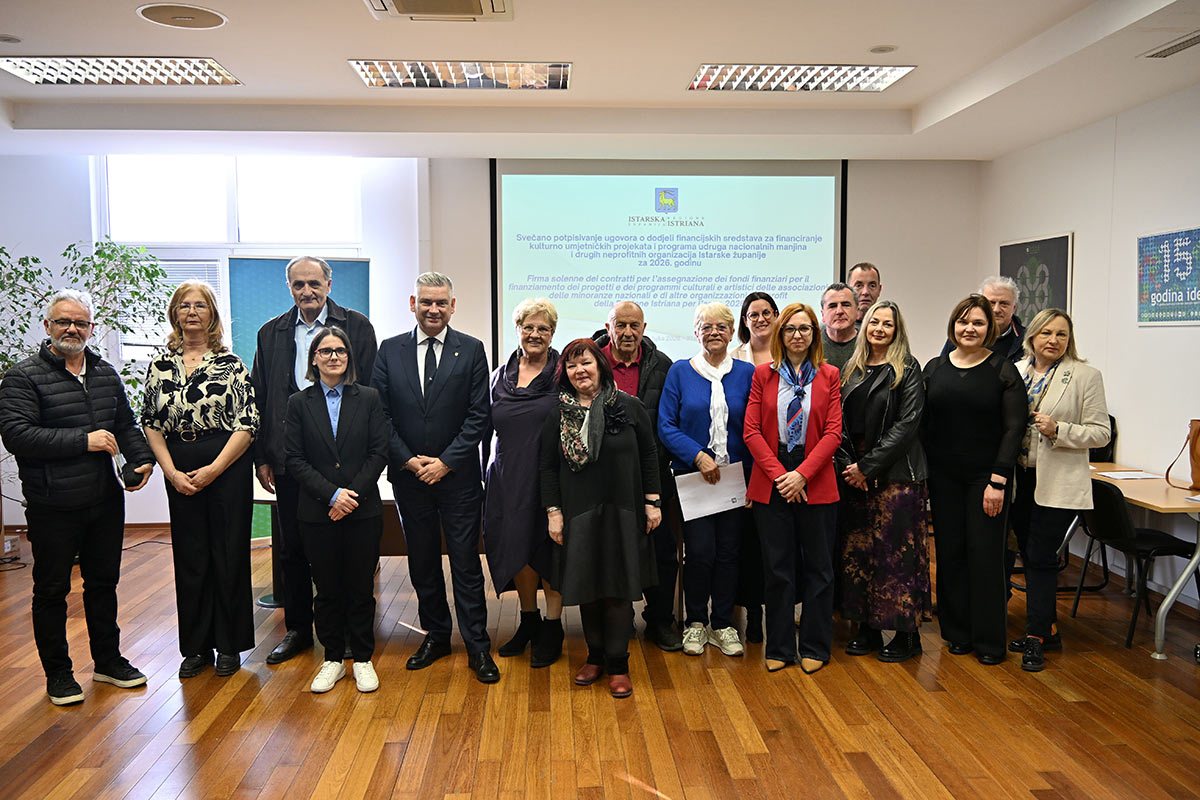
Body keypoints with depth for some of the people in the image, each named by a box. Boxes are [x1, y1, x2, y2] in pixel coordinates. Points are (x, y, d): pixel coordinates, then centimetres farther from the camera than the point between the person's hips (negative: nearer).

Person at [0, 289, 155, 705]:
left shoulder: (106, 374, 10)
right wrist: (84, 440, -21)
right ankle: (57, 673, 24)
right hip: (52, 509, -5)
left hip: (105, 502, 5)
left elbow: (126, 424, 17)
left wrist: (140, 459, -1)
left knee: (103, 583, 17)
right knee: (52, 590, 9)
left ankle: (108, 660, 32)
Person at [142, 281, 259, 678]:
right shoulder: (160, 367, 7)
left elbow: (248, 424, -7)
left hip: (228, 467, -3)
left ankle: (229, 645, 17)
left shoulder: (232, 365, -2)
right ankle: (196, 646, 22)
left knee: (229, 555, 3)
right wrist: (172, 473, -5)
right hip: (180, 473, 3)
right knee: (189, 557, 8)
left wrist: (213, 470, -12)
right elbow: (151, 424, 7)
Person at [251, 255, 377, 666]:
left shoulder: (357, 327, 0)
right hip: (290, 459, 3)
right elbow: (259, 399, 10)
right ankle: (297, 628, 27)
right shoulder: (271, 333, 9)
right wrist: (261, 457, 5)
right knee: (292, 548, 12)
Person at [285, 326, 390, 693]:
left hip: (363, 511, 0)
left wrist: (353, 494, -12)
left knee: (361, 587, 6)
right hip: (318, 513, 1)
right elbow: (295, 460, -2)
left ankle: (362, 659, 20)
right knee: (327, 589, 9)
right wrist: (332, 494, -13)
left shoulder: (369, 398, 3)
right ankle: (333, 659, 24)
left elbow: (379, 453, -2)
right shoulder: (299, 403, 4)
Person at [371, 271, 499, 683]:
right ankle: (436, 634, 29)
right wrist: (409, 460, -8)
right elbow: (380, 413, 1)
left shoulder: (471, 350, -2)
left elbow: (479, 415, -5)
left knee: (466, 562, 2)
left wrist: (446, 461, -12)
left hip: (458, 476, -2)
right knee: (422, 560, 13)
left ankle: (477, 646, 12)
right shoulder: (390, 350, 4)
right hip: (408, 475, 3)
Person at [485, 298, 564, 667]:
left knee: (548, 550, 3)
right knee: (516, 549, 10)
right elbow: (487, 428, 14)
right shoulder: (501, 375, 10)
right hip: (509, 479, 4)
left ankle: (552, 629, 19)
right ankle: (529, 620, 31)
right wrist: (488, 476, 9)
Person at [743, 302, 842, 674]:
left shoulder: (829, 375, 4)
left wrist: (802, 474, -13)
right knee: (777, 567, 7)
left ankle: (814, 648, 21)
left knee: (818, 566, 7)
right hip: (771, 483, 0)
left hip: (816, 484, 0)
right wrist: (778, 474, -11)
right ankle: (779, 648, 20)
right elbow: (752, 431, -1)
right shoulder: (763, 374, 5)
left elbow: (833, 432, -3)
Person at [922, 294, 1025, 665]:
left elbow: (1013, 428, -6)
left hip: (986, 476, -3)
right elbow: (924, 424, 8)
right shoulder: (934, 369, 7)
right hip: (944, 477, 3)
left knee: (985, 554, 0)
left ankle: (989, 640, 13)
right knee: (949, 551, 7)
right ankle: (957, 632, 21)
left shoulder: (1003, 370, -3)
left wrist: (998, 481, -12)